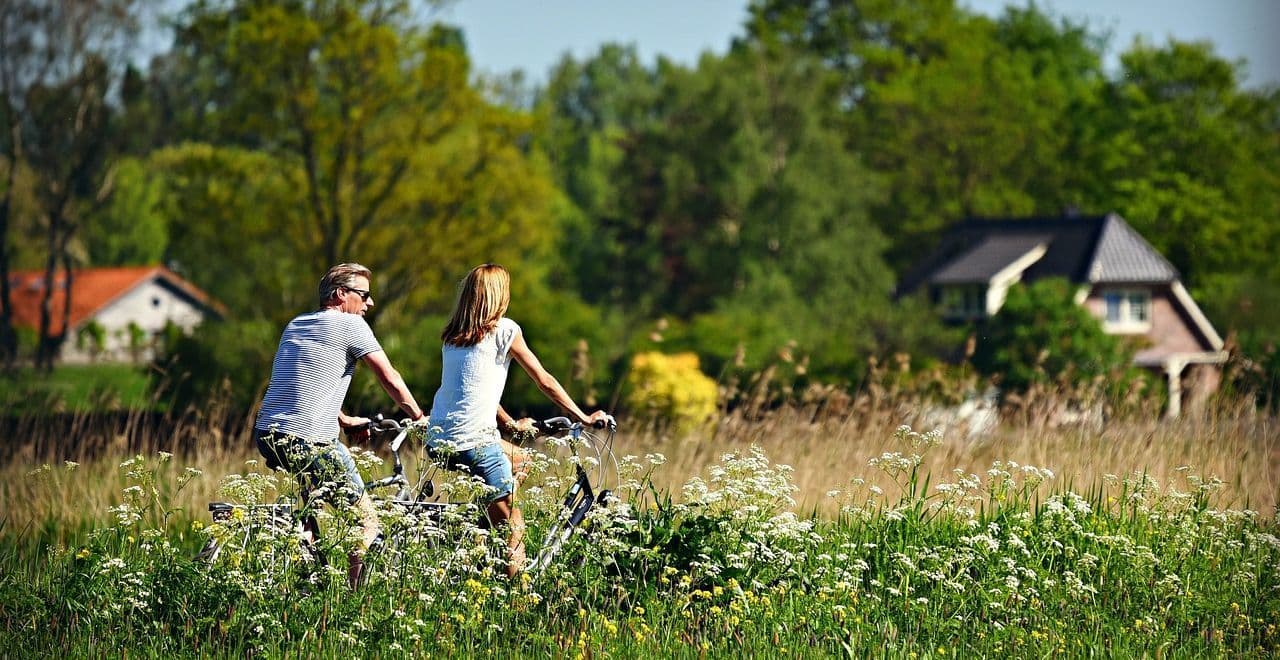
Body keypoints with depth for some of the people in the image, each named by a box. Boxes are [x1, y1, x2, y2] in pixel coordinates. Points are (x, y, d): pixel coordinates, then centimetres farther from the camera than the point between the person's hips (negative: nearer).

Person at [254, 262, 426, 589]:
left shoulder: (295, 324, 21)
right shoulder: (350, 325, -2)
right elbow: (390, 379, 1)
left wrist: (345, 421, 38)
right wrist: (418, 417, 15)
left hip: (267, 435, 8)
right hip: (308, 443, -8)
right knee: (366, 524, 0)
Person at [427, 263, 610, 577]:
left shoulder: (452, 335, 16)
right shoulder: (503, 329, -2)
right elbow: (545, 381, 3)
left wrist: (511, 424, 34)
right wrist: (584, 417, 13)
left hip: (437, 441, 7)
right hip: (474, 443, -7)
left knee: (518, 460, 30)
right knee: (513, 529, 0)